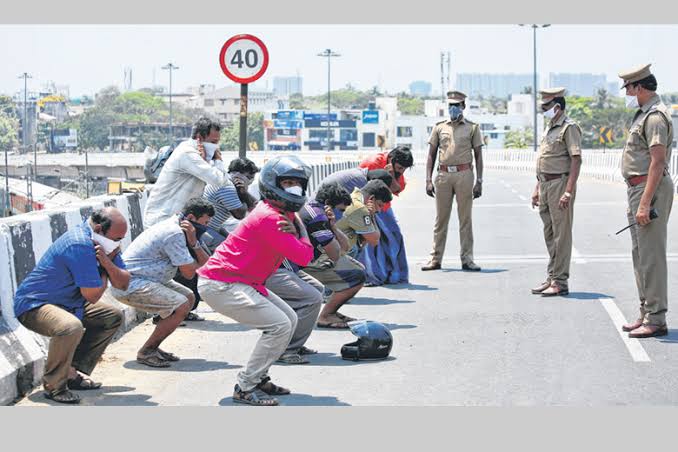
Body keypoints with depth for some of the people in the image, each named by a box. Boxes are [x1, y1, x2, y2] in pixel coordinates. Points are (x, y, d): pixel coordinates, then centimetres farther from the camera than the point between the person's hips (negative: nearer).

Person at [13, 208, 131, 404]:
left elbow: (123, 283, 1)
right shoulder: (80, 245, -29)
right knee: (71, 327, -38)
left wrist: (108, 263, -18)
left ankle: (74, 373, 10)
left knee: (113, 317, 12)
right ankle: (54, 385, -15)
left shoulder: (104, 242, 2)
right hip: (33, 305, -10)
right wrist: (105, 272, -9)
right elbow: (92, 296, -25)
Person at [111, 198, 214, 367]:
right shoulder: (175, 233, -21)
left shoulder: (176, 227, 11)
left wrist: (194, 242, -11)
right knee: (181, 306, -20)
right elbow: (189, 273, -18)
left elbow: (205, 263, 8)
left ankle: (152, 347, 14)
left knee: (189, 297, 12)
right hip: (128, 284, -11)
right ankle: (145, 352, -7)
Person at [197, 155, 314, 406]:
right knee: (280, 326, -16)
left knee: (290, 319, 13)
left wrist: (293, 231, -12)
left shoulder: (282, 215, 12)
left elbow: (305, 253, 8)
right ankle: (245, 388, -9)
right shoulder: (268, 217, -21)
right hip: (220, 286, -11)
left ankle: (258, 378, 18)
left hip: (244, 283, 11)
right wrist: (300, 227, -6)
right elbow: (303, 257, -23)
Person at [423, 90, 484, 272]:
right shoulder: (439, 127, 13)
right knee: (441, 218, 4)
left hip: (464, 174, -1)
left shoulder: (472, 127, 9)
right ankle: (436, 259, 8)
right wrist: (429, 180, 2)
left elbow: (478, 156, 7)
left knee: (465, 219, 1)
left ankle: (467, 259, 4)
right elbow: (431, 155, 12)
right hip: (443, 175, 2)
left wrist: (479, 181, -1)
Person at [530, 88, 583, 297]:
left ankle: (560, 282, -1)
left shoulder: (569, 128, -10)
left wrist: (568, 192, -23)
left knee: (561, 234, -4)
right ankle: (551, 278, 21)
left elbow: (576, 160, -17)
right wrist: (537, 187, 20)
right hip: (545, 184, 9)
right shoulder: (549, 128, 18)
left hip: (560, 183, -9)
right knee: (549, 234, 13)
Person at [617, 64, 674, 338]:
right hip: (637, 188, 11)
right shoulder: (644, 113, 17)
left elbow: (658, 161, -23)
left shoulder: (655, 116, -16)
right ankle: (646, 313, 24)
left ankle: (656, 320, -7)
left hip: (651, 189, -11)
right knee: (640, 254, 16)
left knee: (651, 256, -9)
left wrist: (645, 203, -27)